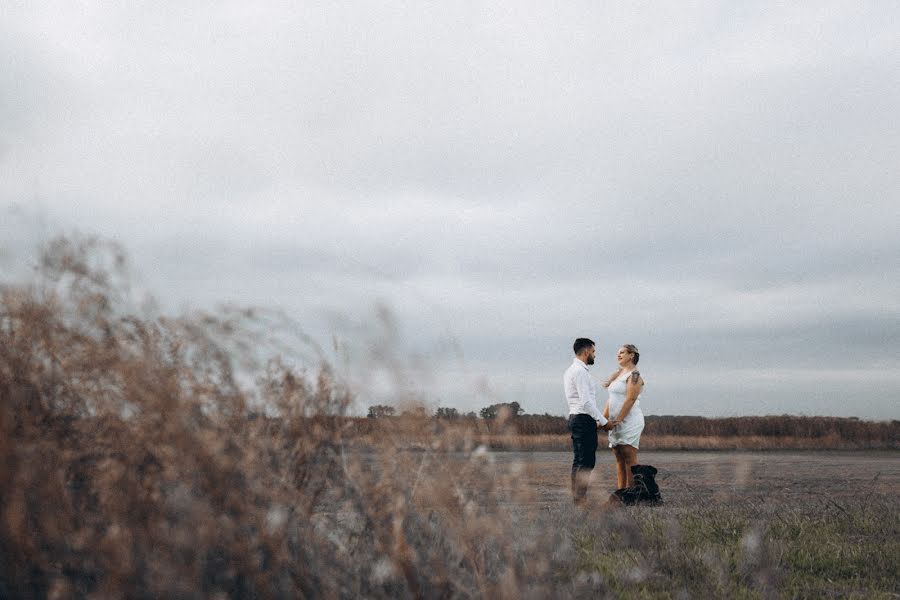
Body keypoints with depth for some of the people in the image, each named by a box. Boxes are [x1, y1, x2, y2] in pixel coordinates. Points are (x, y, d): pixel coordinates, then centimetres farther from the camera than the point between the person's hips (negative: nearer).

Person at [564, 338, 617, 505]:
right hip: (584, 419, -11)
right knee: (585, 462, -9)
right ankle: (580, 499, -9)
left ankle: (577, 498, 17)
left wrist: (597, 421, 20)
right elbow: (586, 401, -20)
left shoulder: (570, 371, 18)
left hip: (575, 417, 11)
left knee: (579, 461, 13)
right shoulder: (580, 371, -14)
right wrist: (604, 421, -13)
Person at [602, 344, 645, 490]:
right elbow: (611, 399, 18)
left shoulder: (634, 375, -8)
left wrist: (618, 420, -18)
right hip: (617, 423, 9)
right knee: (619, 460, 8)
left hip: (629, 422, -9)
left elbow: (630, 400, -17)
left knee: (629, 459, -8)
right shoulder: (618, 374, 19)